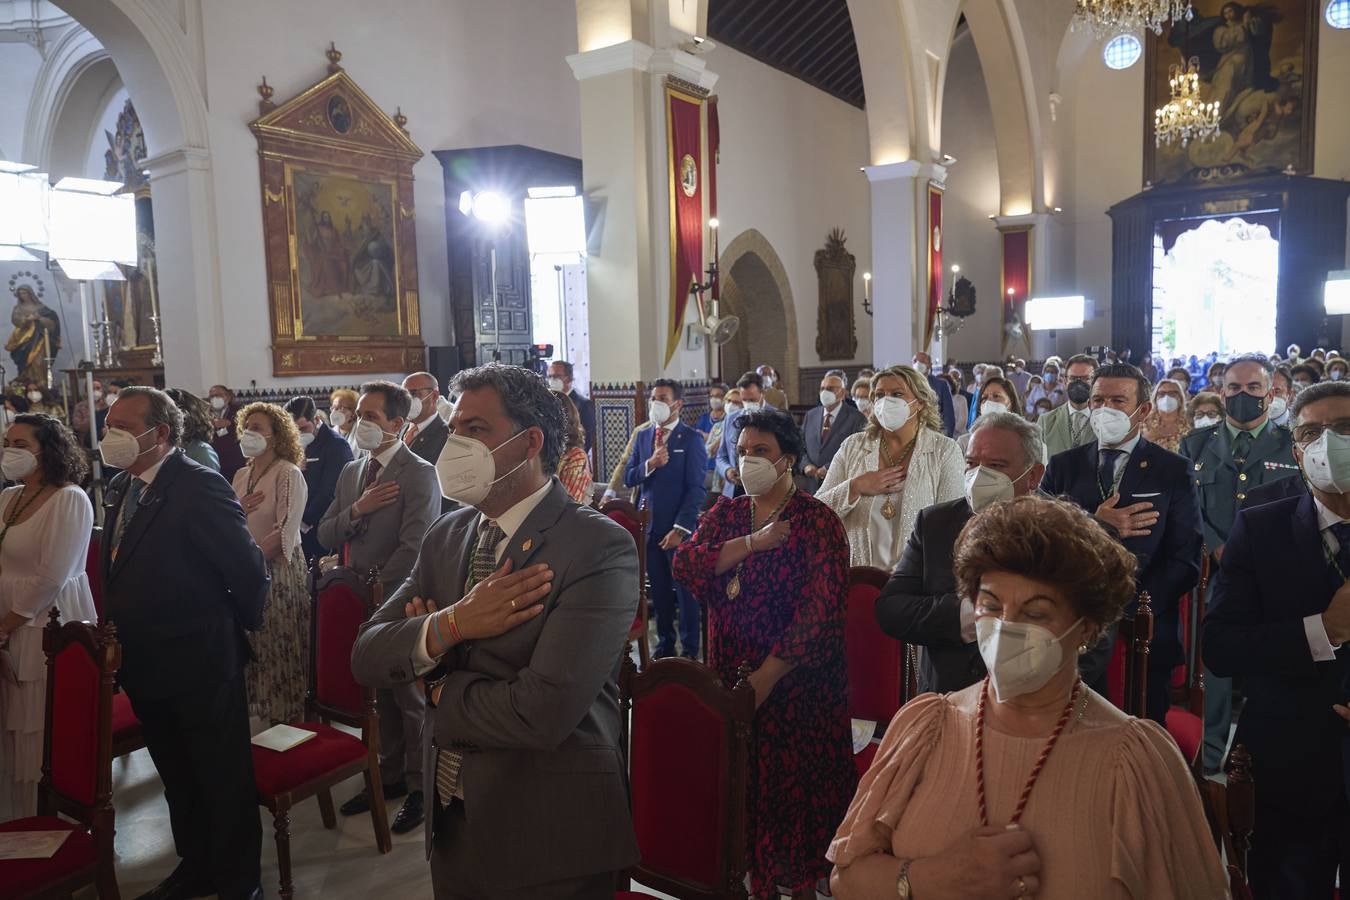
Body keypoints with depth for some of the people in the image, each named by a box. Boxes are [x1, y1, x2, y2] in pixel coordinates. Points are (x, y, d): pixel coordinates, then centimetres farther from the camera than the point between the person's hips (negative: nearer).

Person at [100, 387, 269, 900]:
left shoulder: (200, 487, -20)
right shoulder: (119, 488, 6)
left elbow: (247, 569, -18)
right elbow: (121, 572, 14)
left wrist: (239, 628, -4)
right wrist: (119, 635, 9)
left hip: (200, 666, -8)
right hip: (143, 665, 8)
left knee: (225, 781, 8)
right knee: (177, 779, 23)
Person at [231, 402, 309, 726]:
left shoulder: (288, 474, -9)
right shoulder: (241, 475, 13)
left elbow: (284, 533, -16)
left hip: (279, 573, -6)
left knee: (278, 653, -1)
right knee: (250, 650, 10)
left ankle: (283, 720, 12)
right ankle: (254, 717, 23)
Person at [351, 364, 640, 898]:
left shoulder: (598, 548, -20)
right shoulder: (446, 536, 3)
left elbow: (541, 713, -28)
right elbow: (366, 658, -2)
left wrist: (440, 689, -10)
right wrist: (450, 625, -21)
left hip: (548, 839, -6)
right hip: (450, 822, 6)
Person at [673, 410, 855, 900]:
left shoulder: (818, 521, -9)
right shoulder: (724, 515, 7)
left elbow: (819, 613, -17)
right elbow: (684, 564, -9)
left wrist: (763, 680, -19)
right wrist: (753, 542, -19)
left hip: (795, 686, -4)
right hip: (730, 676, 4)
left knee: (796, 785, 6)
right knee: (745, 783, 12)